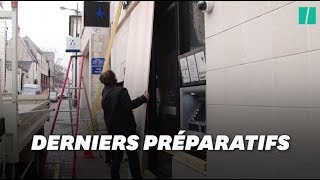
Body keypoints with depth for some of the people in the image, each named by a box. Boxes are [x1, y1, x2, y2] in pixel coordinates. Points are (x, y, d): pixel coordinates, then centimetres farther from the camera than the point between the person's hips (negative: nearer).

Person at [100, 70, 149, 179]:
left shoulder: (105, 92, 5)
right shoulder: (121, 90, -17)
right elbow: (129, 105, -23)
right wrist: (144, 98, -16)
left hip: (112, 128, 7)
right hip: (126, 128, -7)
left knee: (116, 155, 14)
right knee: (132, 154, 0)